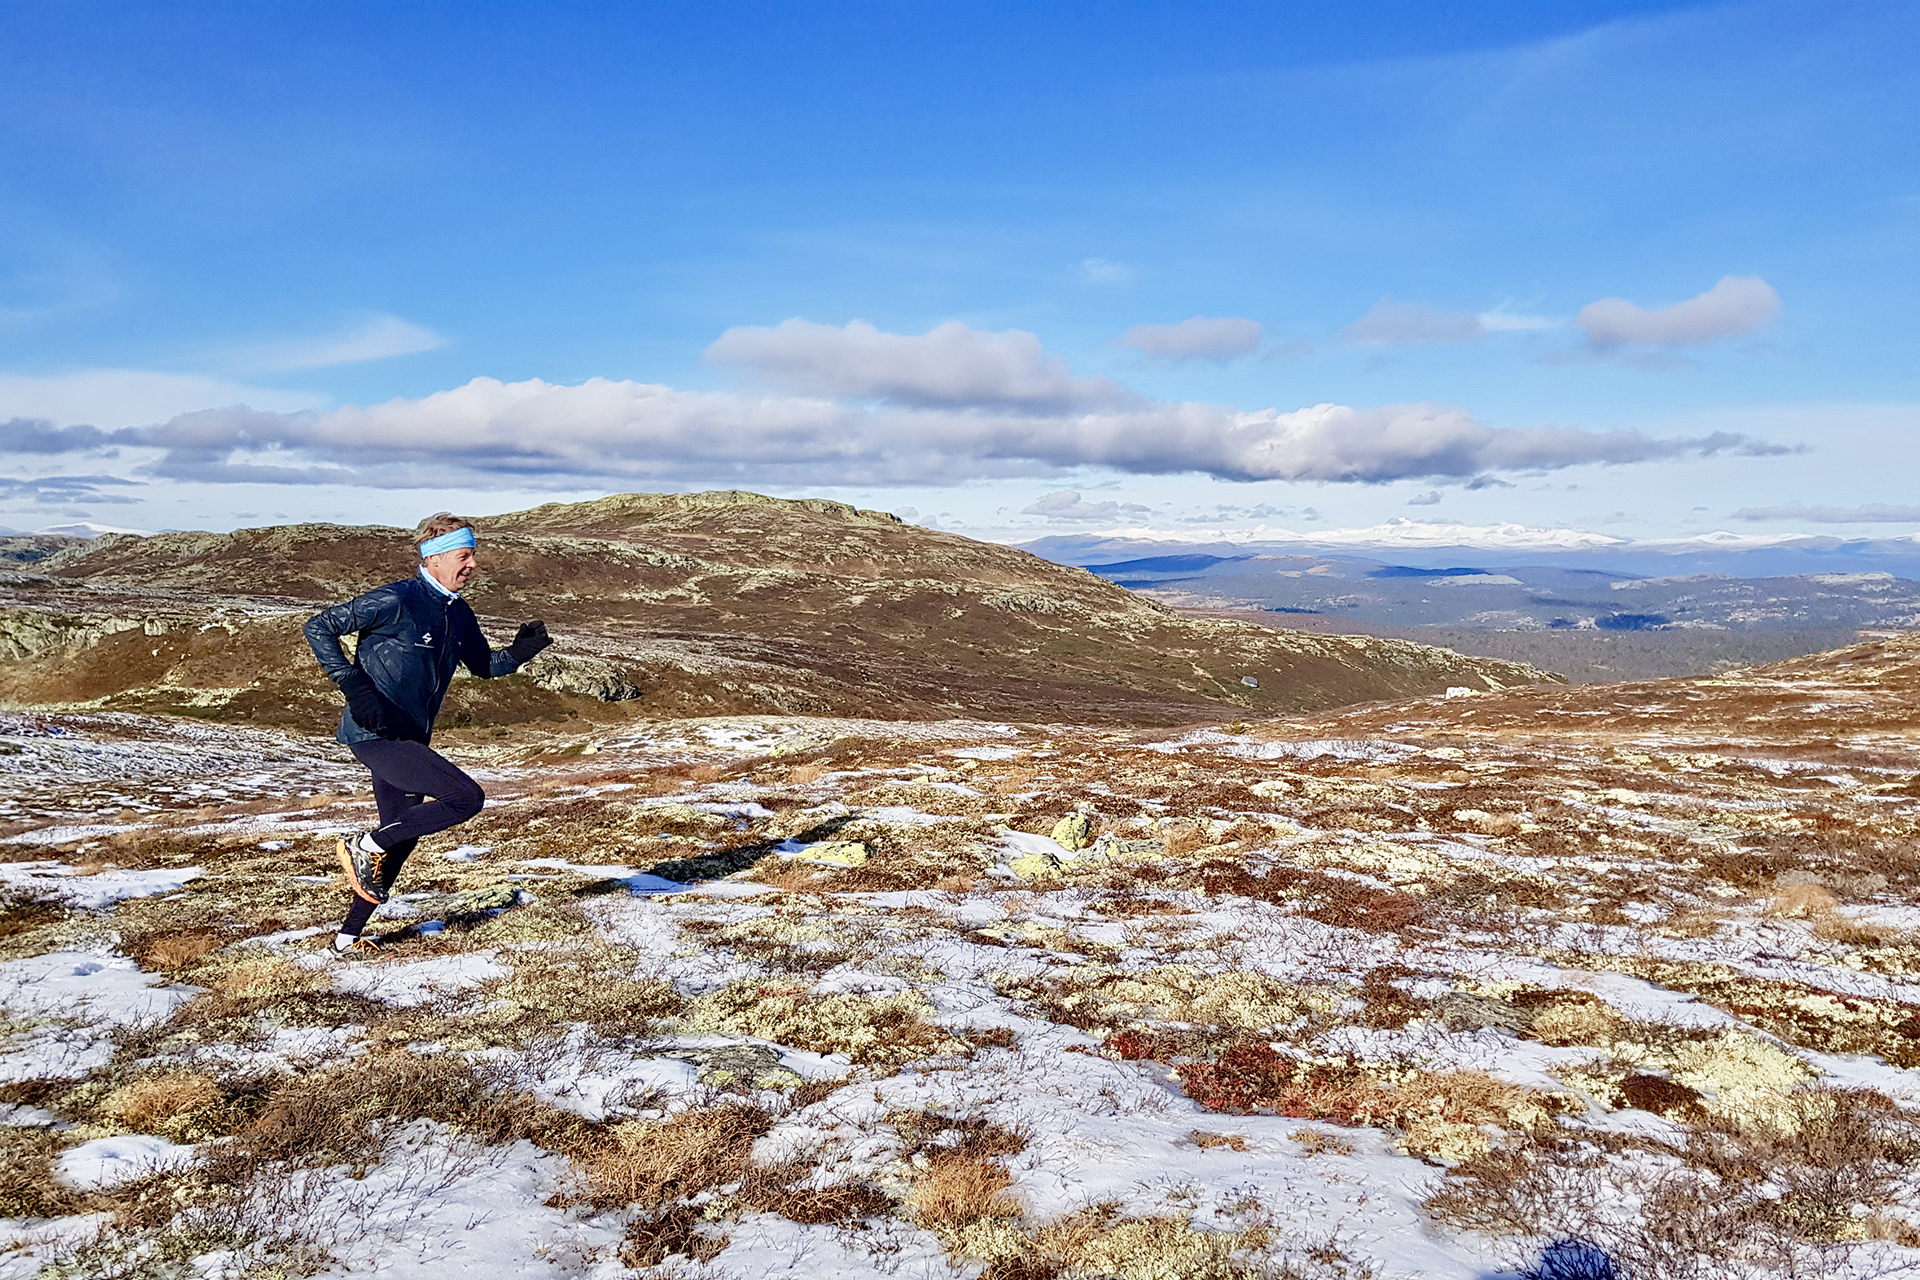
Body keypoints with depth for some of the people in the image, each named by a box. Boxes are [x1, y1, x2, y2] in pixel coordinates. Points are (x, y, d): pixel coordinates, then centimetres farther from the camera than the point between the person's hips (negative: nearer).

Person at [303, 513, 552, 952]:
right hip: (375, 734, -9)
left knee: (401, 839, 17)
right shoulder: (395, 601, -15)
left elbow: (483, 665, 23)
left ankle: (349, 935, 32)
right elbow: (319, 627, -13)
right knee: (467, 797, -19)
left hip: (409, 738, 9)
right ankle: (366, 846, -3)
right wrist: (356, 689, -21)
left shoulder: (458, 614, 10)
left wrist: (520, 652, 1)